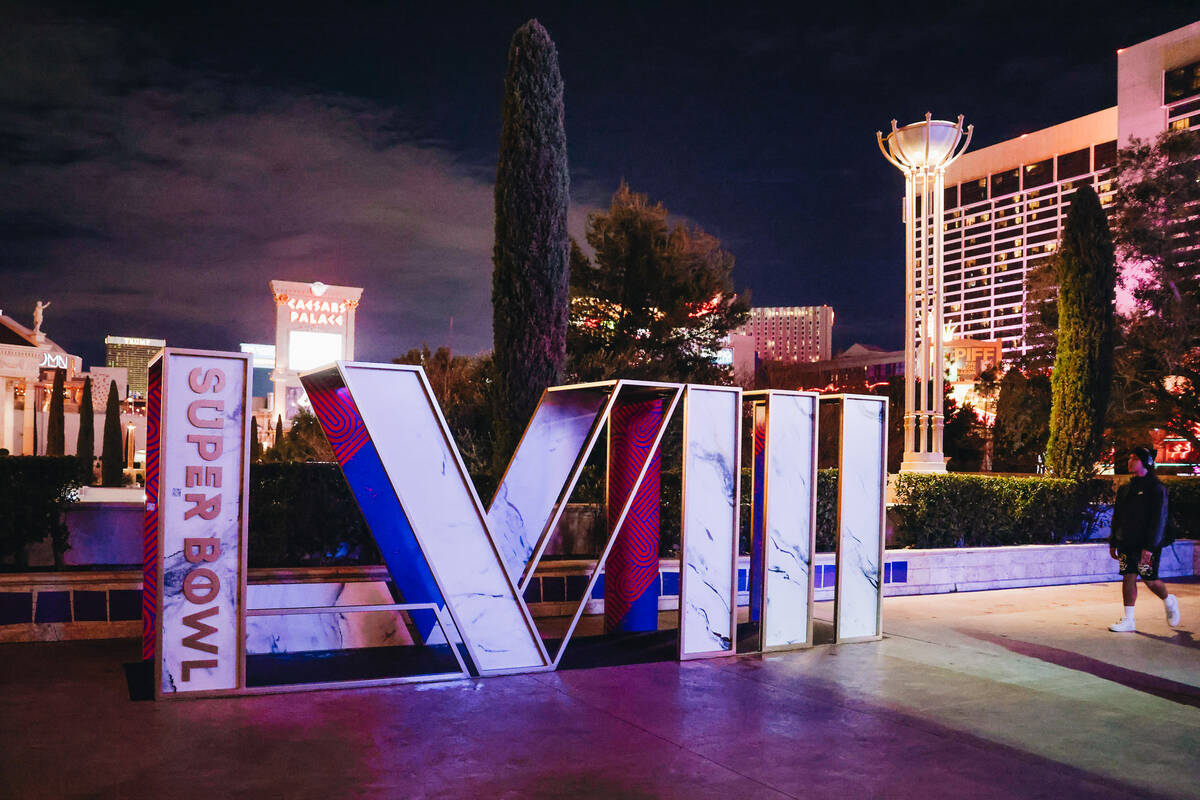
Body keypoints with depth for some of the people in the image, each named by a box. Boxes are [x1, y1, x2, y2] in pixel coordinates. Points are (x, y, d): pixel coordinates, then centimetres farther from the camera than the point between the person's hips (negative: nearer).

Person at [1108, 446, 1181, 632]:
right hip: (1126, 544, 6)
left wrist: (1149, 546, -19)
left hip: (1146, 546, -6)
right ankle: (1128, 620, 5)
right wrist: (1113, 543, 14)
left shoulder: (1156, 489, -7)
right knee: (1128, 578, 1)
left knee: (1150, 581, 2)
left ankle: (1169, 601, 32)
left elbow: (1158, 519, -13)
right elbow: (1117, 517, 18)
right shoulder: (1125, 489, 13)